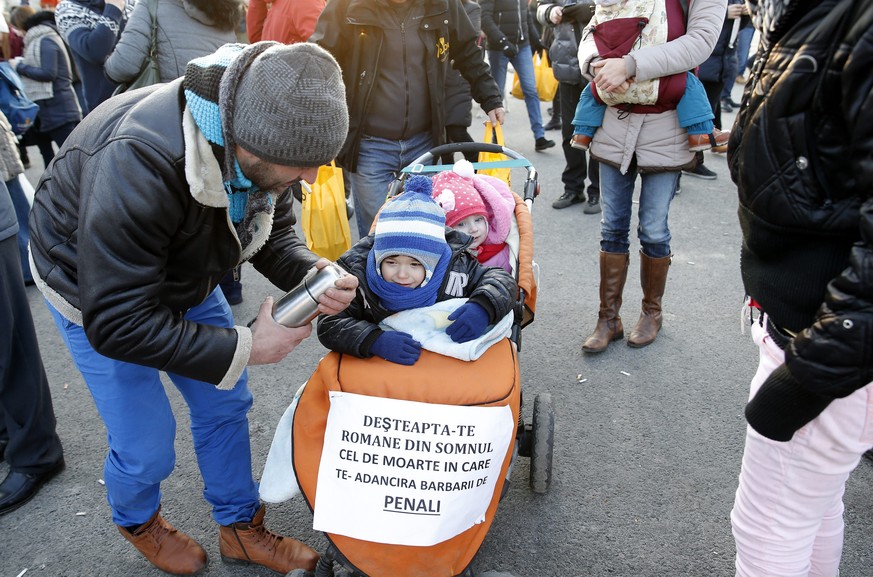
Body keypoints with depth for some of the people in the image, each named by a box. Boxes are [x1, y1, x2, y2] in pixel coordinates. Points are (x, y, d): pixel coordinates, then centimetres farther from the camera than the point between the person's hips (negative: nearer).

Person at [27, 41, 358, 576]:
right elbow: (116, 321, -36)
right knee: (147, 446, 1)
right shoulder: (136, 168, -42)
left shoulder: (262, 139, -22)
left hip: (184, 277, 6)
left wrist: (311, 274, -27)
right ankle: (137, 520, 38)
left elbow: (273, 230, -5)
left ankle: (241, 528, 34)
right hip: (93, 289, -5)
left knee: (225, 404, 11)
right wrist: (245, 347, -33)